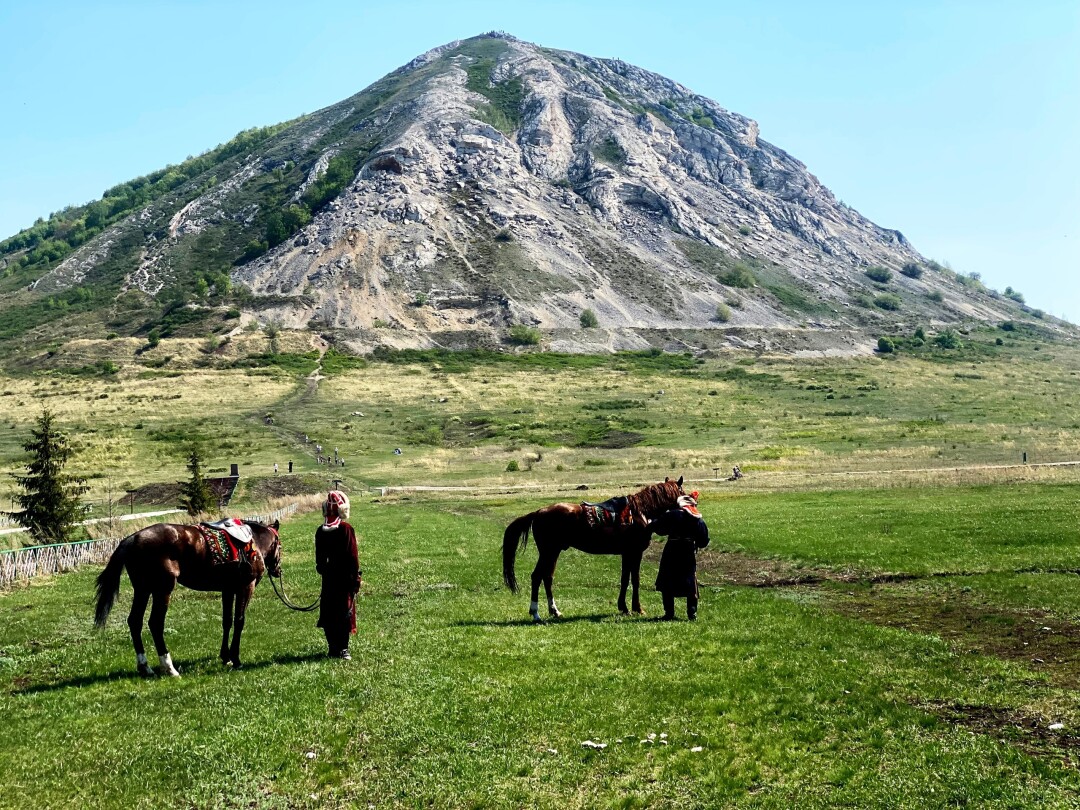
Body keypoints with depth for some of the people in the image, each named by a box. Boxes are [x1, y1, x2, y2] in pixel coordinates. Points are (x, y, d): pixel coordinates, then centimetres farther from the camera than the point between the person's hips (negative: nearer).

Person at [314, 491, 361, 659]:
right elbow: (353, 556, -11)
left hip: (328, 577, 4)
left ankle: (332, 648, 14)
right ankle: (343, 648, 0)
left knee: (329, 612, 10)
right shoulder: (347, 529, -12)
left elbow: (319, 556, 8)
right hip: (345, 575, -4)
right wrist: (356, 576, -4)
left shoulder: (320, 531, 1)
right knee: (344, 611, 2)